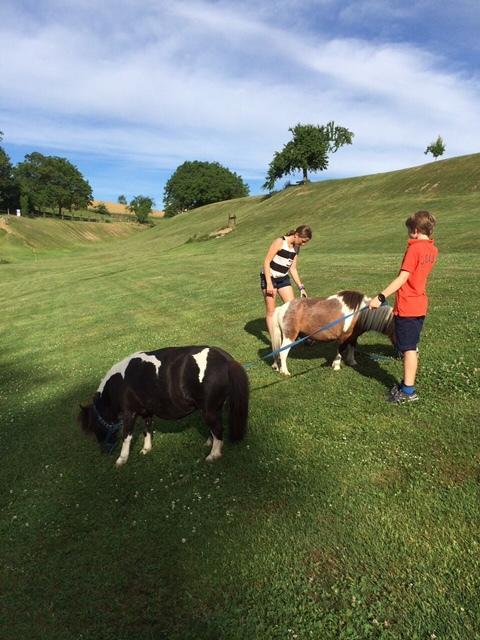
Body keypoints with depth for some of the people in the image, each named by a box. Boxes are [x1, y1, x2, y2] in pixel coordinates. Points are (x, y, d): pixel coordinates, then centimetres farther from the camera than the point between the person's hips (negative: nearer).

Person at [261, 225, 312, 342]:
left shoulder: (296, 247, 2)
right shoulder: (280, 242, -19)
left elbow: (293, 268, 8)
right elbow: (266, 262, -19)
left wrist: (301, 287, 4)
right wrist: (269, 284, -22)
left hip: (283, 278, 6)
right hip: (269, 277, -6)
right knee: (271, 311, 0)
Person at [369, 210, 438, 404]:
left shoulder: (414, 248, -17)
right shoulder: (432, 250, 8)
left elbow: (402, 278, -22)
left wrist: (380, 296, -21)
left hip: (407, 307, -9)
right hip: (419, 305, 9)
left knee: (408, 348, -2)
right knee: (411, 347, 18)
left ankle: (408, 391, 6)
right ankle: (408, 383, 29)